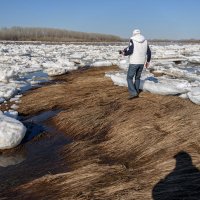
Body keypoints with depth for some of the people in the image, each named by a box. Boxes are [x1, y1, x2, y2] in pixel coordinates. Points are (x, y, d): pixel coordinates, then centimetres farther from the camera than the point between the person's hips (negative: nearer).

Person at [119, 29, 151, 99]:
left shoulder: (132, 40, -7)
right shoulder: (145, 41, 9)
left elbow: (130, 51, -19)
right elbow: (149, 52, 8)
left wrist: (124, 53, 2)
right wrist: (148, 61, 22)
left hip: (134, 62, -5)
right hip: (141, 63, 5)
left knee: (129, 78, 2)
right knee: (137, 77, 21)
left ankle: (133, 93, -11)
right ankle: (136, 93, 24)